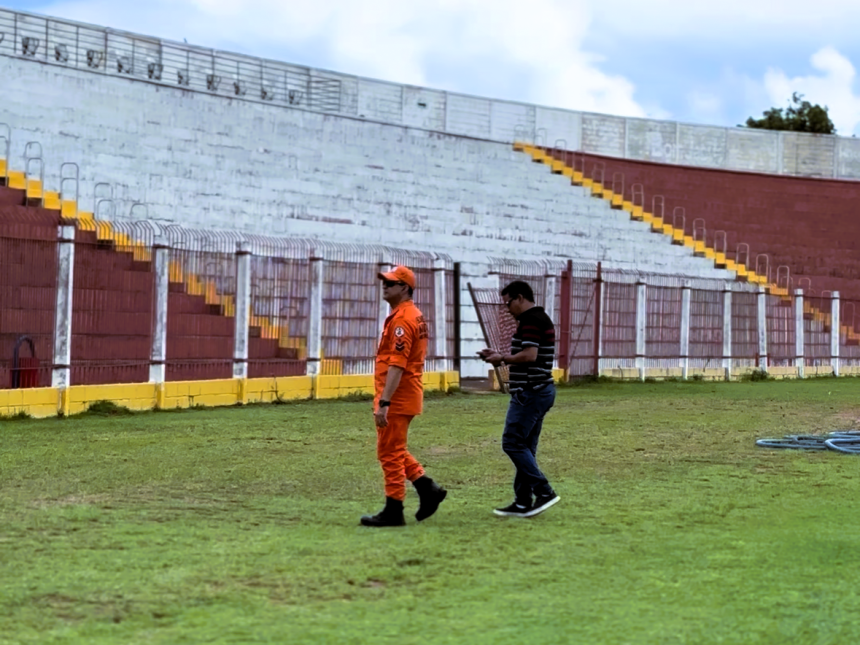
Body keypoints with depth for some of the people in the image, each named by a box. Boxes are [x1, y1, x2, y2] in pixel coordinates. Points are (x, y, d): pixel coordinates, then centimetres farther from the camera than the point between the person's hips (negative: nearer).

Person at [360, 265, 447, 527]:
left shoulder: (402, 319, -17)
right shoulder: (414, 315, 15)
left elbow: (397, 365, -24)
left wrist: (383, 403, -27)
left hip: (397, 397, -10)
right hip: (408, 396, 10)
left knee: (390, 453, -2)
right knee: (395, 450, 18)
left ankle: (393, 512, 3)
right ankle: (427, 488, 15)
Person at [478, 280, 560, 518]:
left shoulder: (531, 320, -14)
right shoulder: (542, 319, 19)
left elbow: (529, 355, -24)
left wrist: (503, 359, -10)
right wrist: (500, 356, 14)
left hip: (529, 392, -11)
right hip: (541, 390, 11)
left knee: (512, 443, -9)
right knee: (525, 448, 10)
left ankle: (544, 492, -9)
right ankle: (523, 502, 11)